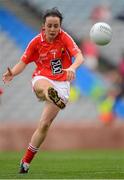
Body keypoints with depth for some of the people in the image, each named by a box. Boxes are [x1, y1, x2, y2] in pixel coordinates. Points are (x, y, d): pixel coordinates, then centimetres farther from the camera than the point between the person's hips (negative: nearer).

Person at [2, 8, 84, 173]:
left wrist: (72, 67, -43)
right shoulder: (36, 42, 0)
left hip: (61, 84, 0)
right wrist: (12, 73, -16)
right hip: (42, 78, 0)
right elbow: (23, 62, 6)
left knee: (45, 124, -6)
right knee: (43, 87, -41)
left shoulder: (65, 38, -6)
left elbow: (79, 57, -20)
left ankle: (26, 161, 5)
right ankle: (54, 98, -80)